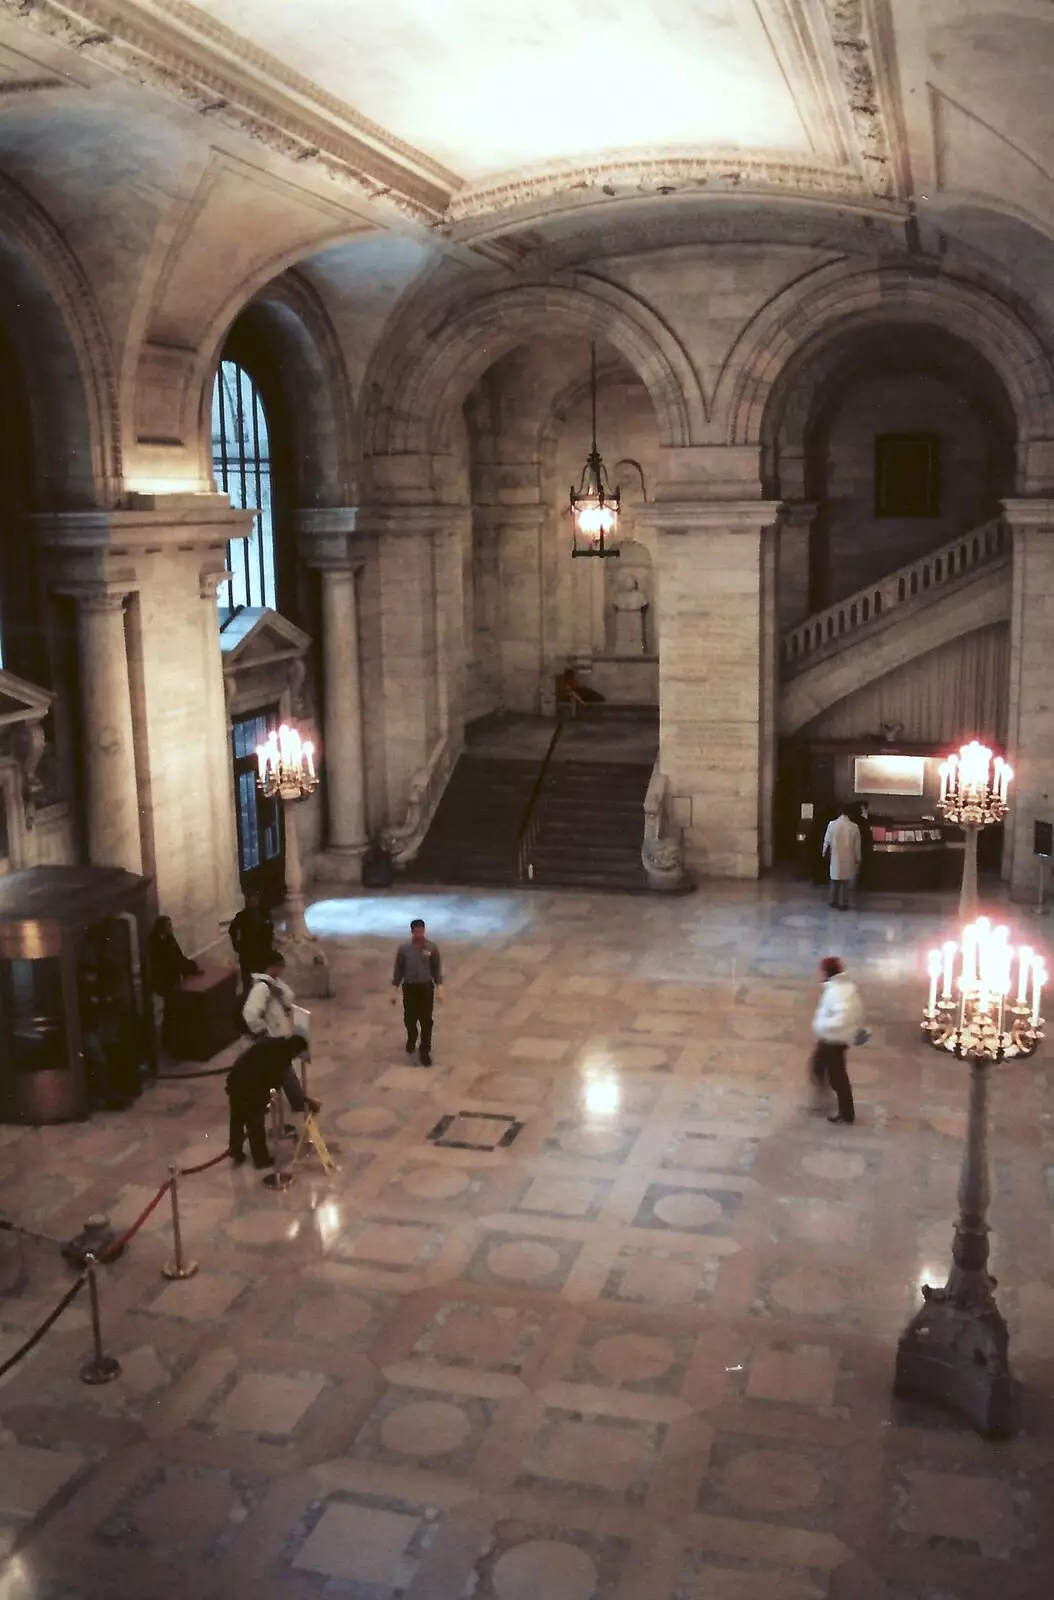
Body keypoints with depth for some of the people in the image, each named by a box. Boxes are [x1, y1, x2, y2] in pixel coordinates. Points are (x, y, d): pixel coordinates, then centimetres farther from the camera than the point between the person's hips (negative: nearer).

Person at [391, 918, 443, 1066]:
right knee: (409, 1018, 15)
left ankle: (425, 1053, 11)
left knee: (426, 1021, 1)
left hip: (426, 987, -1)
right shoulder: (403, 948, -8)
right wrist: (394, 991, 0)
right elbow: (398, 969, 0)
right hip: (409, 987, 1)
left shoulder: (432, 948, -8)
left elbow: (437, 969, 0)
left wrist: (439, 989, -4)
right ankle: (411, 1040, 46)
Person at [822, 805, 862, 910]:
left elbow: (827, 841, 1)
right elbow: (857, 846, -4)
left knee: (835, 880, 16)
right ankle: (843, 904, 9)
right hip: (848, 859, -1)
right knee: (846, 881, 7)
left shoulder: (832, 825, -9)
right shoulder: (854, 827, -11)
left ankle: (834, 902, 23)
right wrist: (857, 860, 8)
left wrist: (825, 853, 19)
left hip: (836, 858, 1)